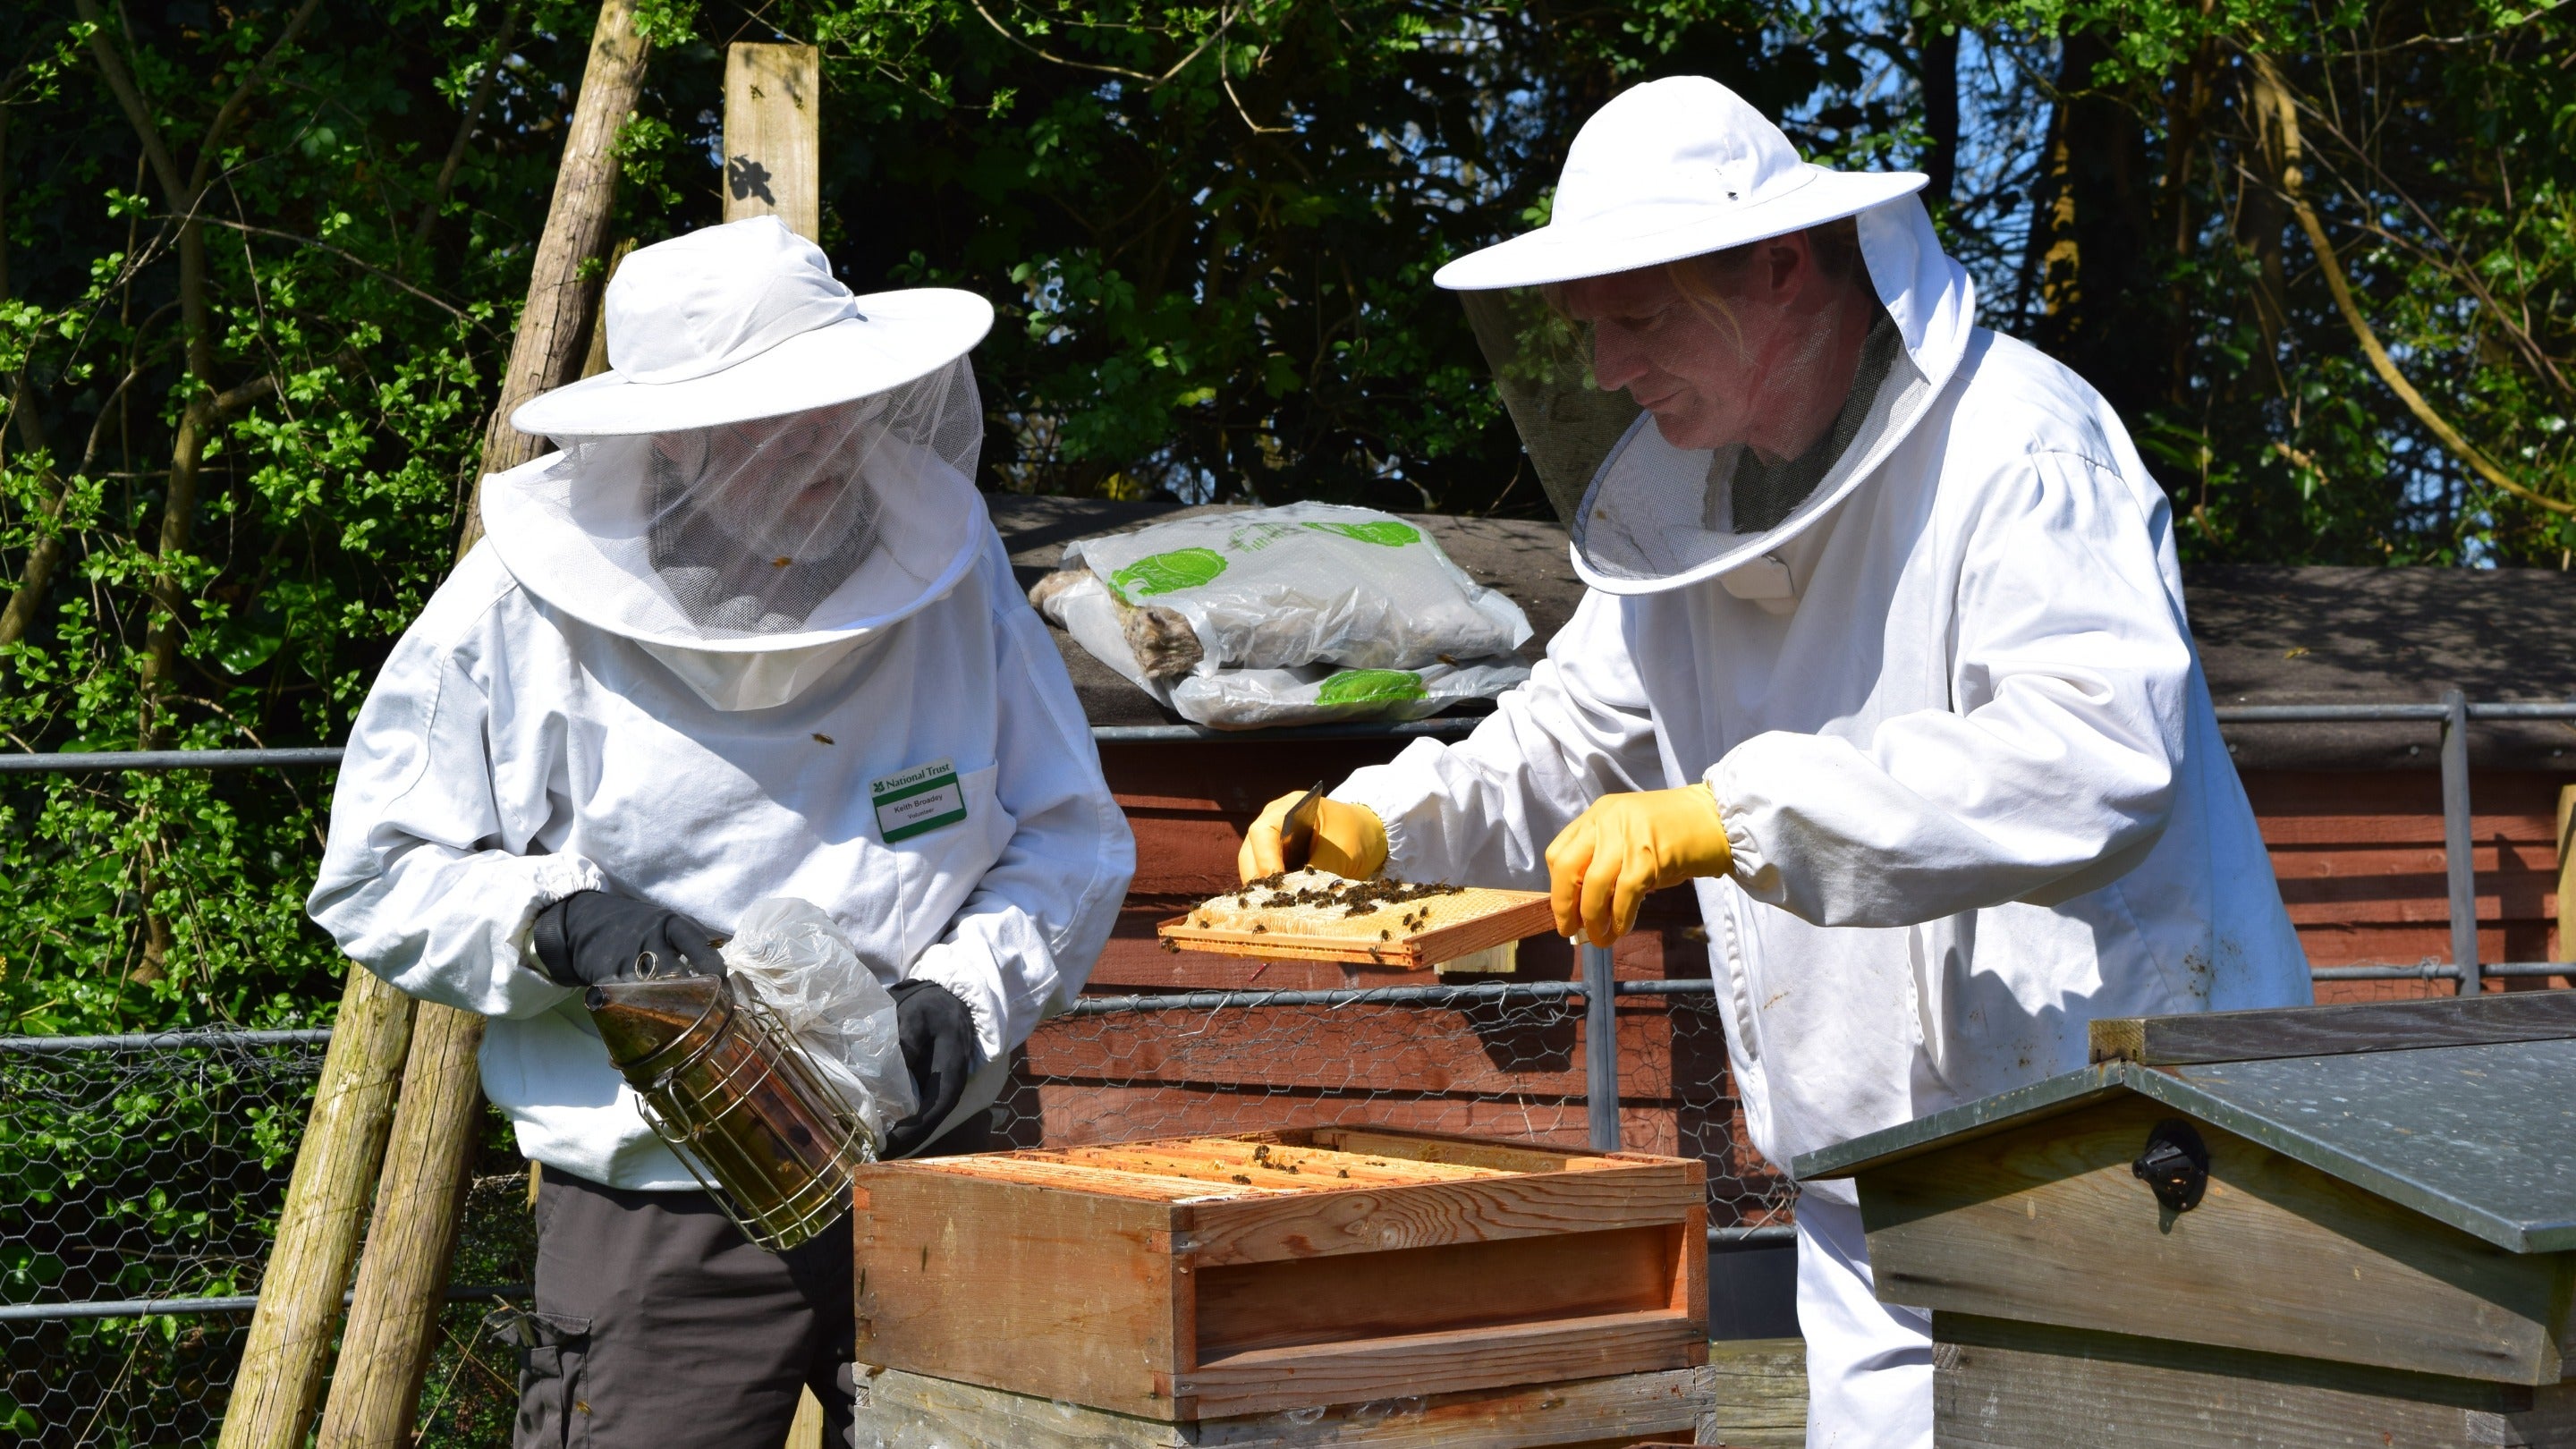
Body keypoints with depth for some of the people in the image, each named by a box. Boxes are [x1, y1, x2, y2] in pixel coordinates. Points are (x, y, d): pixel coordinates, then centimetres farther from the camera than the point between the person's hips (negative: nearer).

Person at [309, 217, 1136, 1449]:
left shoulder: (941, 554, 1)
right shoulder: (520, 610, -6)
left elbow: (1069, 838, 7)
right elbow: (374, 879, 0)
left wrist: (967, 992, -10)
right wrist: (555, 921, -18)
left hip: (929, 1167, 3)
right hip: (661, 1208, -3)